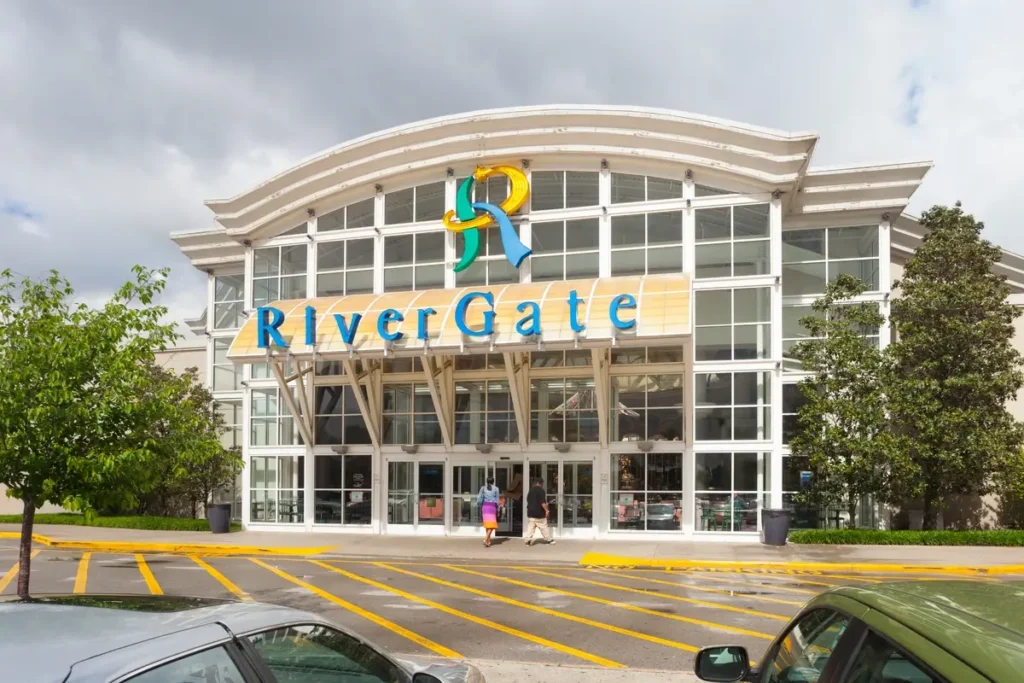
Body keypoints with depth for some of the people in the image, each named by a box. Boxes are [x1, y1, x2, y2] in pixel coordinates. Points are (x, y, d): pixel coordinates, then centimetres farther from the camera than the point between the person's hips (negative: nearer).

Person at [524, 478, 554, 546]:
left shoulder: (531, 490, 11)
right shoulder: (541, 490, -13)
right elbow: (542, 503, -20)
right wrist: (547, 510, -12)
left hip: (531, 512, 6)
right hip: (539, 513, -6)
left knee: (531, 527, 7)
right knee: (544, 527, 4)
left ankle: (528, 540, 0)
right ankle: (549, 540, 13)